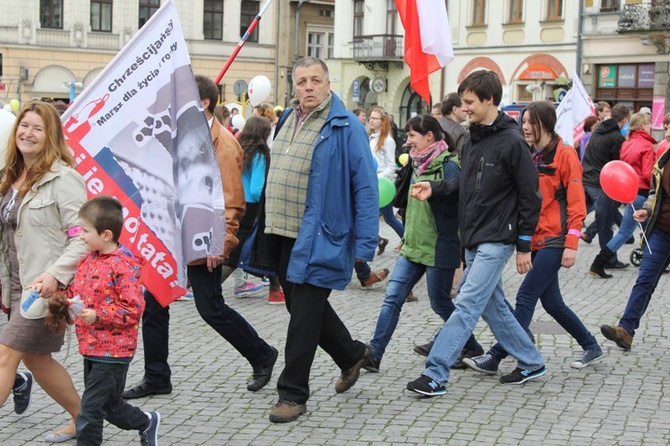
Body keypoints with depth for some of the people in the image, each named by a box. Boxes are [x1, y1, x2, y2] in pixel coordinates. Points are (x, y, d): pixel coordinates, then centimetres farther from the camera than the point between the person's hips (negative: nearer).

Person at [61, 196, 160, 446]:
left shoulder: (123, 265, -19)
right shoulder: (88, 259, 7)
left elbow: (133, 309, -22)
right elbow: (77, 291, 19)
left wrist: (98, 315, -26)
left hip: (112, 352, -9)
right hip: (91, 347, 9)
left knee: (90, 409, -4)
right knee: (109, 404, 21)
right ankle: (147, 422, 40)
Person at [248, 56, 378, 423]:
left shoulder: (344, 127, -11)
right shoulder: (288, 120, 12)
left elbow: (365, 187, -13)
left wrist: (364, 244, -17)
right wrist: (266, 227, 19)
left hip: (318, 238, -8)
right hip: (281, 235, 8)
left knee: (304, 315, -2)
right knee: (300, 306, 19)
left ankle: (292, 394, 9)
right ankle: (351, 355, 40)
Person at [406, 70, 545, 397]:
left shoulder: (511, 142, -13)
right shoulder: (471, 140, 11)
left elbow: (529, 197, -11)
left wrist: (524, 247, -11)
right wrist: (434, 189, 2)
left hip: (496, 241, -9)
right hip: (473, 240, 9)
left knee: (467, 305, -10)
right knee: (493, 305, 14)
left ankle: (435, 375, -9)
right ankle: (531, 362, 29)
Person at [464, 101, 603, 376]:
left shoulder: (565, 155, -8)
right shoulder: (528, 156, 12)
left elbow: (576, 203, -11)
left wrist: (571, 244, -16)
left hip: (554, 240, -8)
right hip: (534, 239, 8)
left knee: (526, 297, -9)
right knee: (551, 303, 13)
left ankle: (495, 357, -7)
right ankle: (591, 347, 29)